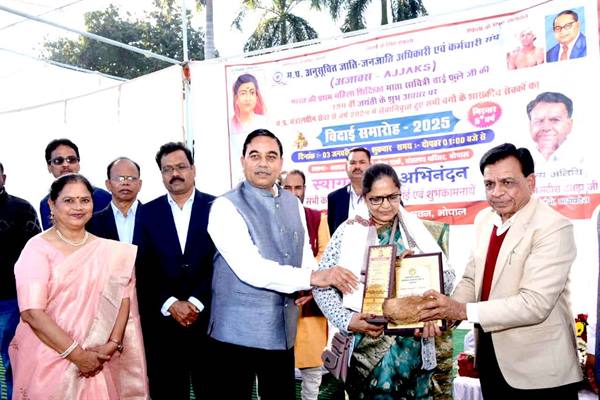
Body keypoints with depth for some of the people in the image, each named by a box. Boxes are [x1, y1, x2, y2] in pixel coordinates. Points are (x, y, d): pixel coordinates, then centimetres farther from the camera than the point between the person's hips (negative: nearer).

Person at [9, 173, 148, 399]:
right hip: (48, 360, -3)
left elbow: (123, 297, -1)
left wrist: (112, 344, -15)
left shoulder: (109, 251, 4)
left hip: (97, 361, 3)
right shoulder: (38, 248, -7)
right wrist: (77, 354, -16)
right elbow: (31, 312, -14)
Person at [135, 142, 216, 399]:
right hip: (163, 322, 2)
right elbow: (143, 269, 1)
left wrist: (196, 302, -11)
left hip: (209, 318, -1)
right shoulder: (148, 212, 7)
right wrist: (170, 304, -9)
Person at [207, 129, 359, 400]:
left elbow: (305, 255, 16)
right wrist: (312, 278, -26)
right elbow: (250, 268, -23)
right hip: (239, 331, -5)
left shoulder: (293, 204, 9)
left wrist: (308, 288, -5)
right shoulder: (226, 206, -12)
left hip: (283, 327, 6)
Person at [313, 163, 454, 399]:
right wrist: (347, 320, -17)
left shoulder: (416, 229, 4)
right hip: (365, 345, -2)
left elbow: (447, 280, 4)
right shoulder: (348, 231, -3)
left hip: (412, 345, 2)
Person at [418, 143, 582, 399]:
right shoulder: (484, 219, 4)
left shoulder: (553, 228, -19)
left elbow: (535, 304, -26)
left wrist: (462, 310, -26)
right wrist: (443, 314, -10)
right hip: (490, 359, 6)